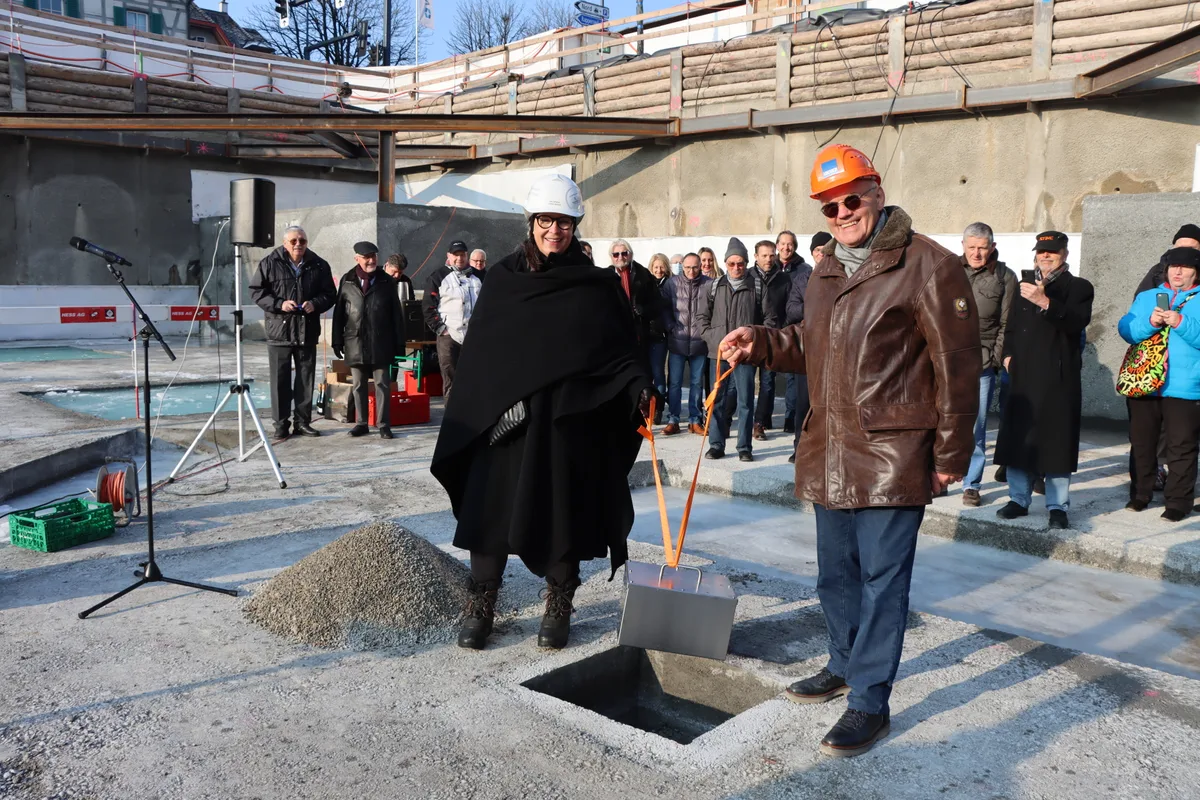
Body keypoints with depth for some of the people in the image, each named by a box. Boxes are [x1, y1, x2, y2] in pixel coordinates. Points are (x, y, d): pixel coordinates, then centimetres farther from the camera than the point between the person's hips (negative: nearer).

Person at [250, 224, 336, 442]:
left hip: (308, 331, 2)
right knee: (280, 379, 0)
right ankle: (281, 424, 8)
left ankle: (303, 421, 20)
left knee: (306, 378, 9)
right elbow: (256, 291, 1)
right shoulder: (269, 264, -1)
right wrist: (279, 304, -13)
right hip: (279, 330, -2)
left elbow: (329, 294, 10)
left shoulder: (319, 265, 5)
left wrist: (315, 303, -11)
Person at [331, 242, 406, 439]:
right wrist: (337, 342, 2)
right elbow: (338, 313, 6)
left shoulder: (387, 282, 3)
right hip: (355, 344, 2)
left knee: (383, 385, 2)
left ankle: (383, 424, 7)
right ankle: (361, 423, 18)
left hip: (381, 345, -1)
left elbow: (397, 314, 3)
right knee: (358, 386, 9)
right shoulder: (347, 281, 6)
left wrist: (399, 343, -1)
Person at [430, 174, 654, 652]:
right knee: (491, 511, 3)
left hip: (570, 421, -1)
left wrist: (640, 388, -17)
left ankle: (558, 609, 22)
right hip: (503, 419, 1)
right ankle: (480, 608, 17)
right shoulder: (503, 279, 7)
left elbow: (621, 350, 1)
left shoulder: (598, 287, 4)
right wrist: (476, 412, -1)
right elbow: (478, 352, 6)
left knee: (562, 515, 5)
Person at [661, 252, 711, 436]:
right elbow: (664, 307, 4)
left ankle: (695, 420, 19)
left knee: (697, 383, 10)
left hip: (700, 342, 0)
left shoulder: (709, 285, -5)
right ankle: (672, 421, 12)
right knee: (674, 383, 4)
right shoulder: (672, 283, -1)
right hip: (677, 341, 0)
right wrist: (670, 327, -5)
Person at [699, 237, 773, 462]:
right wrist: (709, 336, 3)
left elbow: (769, 318, 3)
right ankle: (716, 444, 16)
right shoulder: (716, 286, 7)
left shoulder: (757, 286, -1)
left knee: (745, 401, 2)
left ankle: (744, 447, 9)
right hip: (719, 351, 3)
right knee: (717, 399, 7)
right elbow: (704, 315, 15)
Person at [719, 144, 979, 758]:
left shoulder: (927, 265, -11)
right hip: (829, 454, 8)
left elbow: (956, 365, -12)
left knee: (881, 579, 0)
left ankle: (870, 702, 12)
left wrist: (950, 454, -12)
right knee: (835, 573, 19)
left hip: (892, 457, -7)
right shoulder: (825, 270, 14)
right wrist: (760, 344, 5)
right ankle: (844, 665, 40)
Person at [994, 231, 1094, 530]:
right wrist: (1008, 354, 5)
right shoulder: (1024, 286, 19)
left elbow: (1077, 322, -15)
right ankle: (1019, 499, 17)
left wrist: (1045, 302, -27)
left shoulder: (1078, 287, 4)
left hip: (1059, 378, -4)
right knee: (1017, 436, 6)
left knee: (1056, 439, -3)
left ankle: (1058, 507, 5)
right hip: (1023, 375, 4)